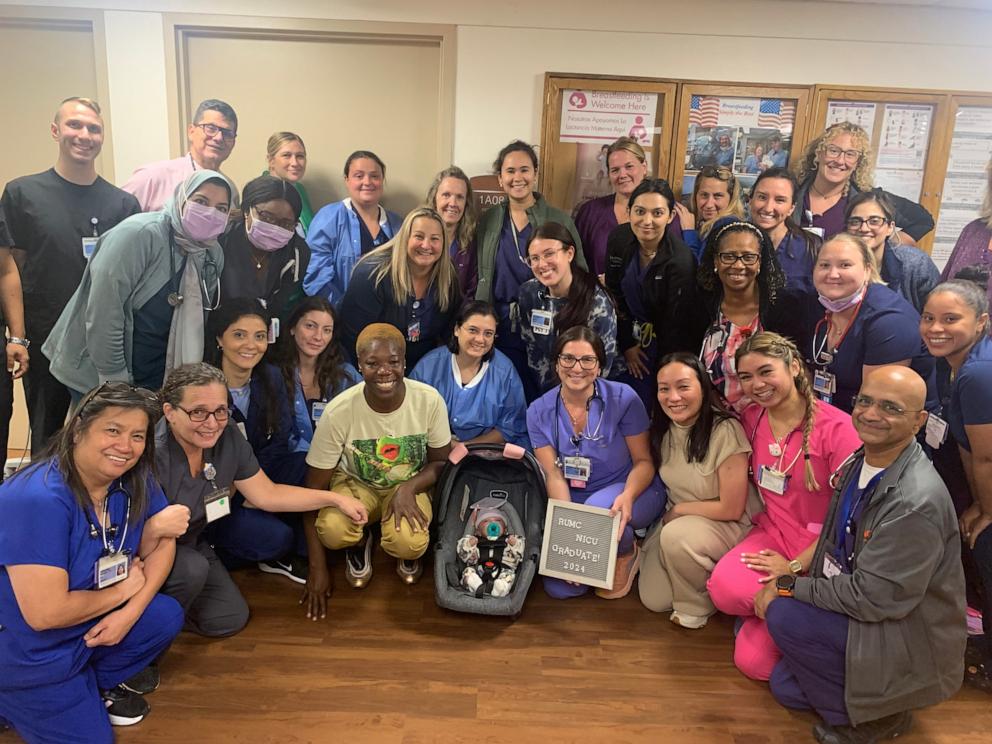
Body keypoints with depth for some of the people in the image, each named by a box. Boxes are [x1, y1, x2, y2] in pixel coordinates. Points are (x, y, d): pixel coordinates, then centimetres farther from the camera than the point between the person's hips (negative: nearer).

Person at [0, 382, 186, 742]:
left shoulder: (135, 480, -11)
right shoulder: (38, 499, -33)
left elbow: (160, 546, -2)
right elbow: (45, 613, -34)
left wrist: (130, 612, -17)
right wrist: (124, 590, -20)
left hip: (90, 624, 7)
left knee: (167, 616, -7)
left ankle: (102, 681, 14)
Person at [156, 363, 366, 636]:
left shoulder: (227, 435, -16)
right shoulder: (153, 457, -34)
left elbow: (267, 494, -6)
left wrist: (336, 499, -8)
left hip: (193, 542, 5)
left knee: (229, 620, 1)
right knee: (192, 568, -33)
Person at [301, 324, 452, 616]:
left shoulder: (429, 400, -23)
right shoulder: (338, 412, -26)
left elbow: (441, 462, -5)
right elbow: (314, 489, -16)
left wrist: (409, 488, -27)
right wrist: (317, 568, -15)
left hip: (409, 485, 0)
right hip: (355, 482, 0)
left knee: (409, 544, -31)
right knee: (333, 530, -33)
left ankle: (407, 551, 9)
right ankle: (361, 542, 6)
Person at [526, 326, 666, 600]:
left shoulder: (623, 399, -14)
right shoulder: (539, 412, -6)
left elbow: (643, 461, -10)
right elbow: (554, 475, -8)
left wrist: (627, 496, -31)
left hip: (633, 492, -2)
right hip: (574, 500, 3)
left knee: (598, 507, -38)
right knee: (559, 587, -13)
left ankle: (627, 553, -2)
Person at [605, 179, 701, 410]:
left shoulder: (681, 261, -25)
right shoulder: (619, 239, -11)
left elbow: (676, 326, -19)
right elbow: (614, 295, 0)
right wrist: (627, 344, -2)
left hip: (665, 346, -4)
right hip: (629, 336, 5)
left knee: (642, 406, 0)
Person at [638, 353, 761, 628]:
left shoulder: (725, 430, -25)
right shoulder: (662, 428, -6)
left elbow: (731, 509, -20)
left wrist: (677, 509, -11)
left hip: (729, 525, -6)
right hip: (675, 520, 6)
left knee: (677, 535, -35)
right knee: (654, 599, -7)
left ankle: (696, 607, -8)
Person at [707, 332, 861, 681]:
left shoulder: (837, 427, -16)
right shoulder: (750, 419, 1)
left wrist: (795, 567, -14)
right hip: (771, 533, 5)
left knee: (753, 661, -14)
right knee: (725, 588, -30)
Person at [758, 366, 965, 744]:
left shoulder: (917, 502, -31)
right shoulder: (861, 462, -3)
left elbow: (871, 598, -28)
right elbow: (837, 547, 9)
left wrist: (789, 587, -20)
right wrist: (795, 572, -4)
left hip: (910, 638, -8)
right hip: (862, 609, 8)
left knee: (785, 615, -23)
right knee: (785, 686, 11)